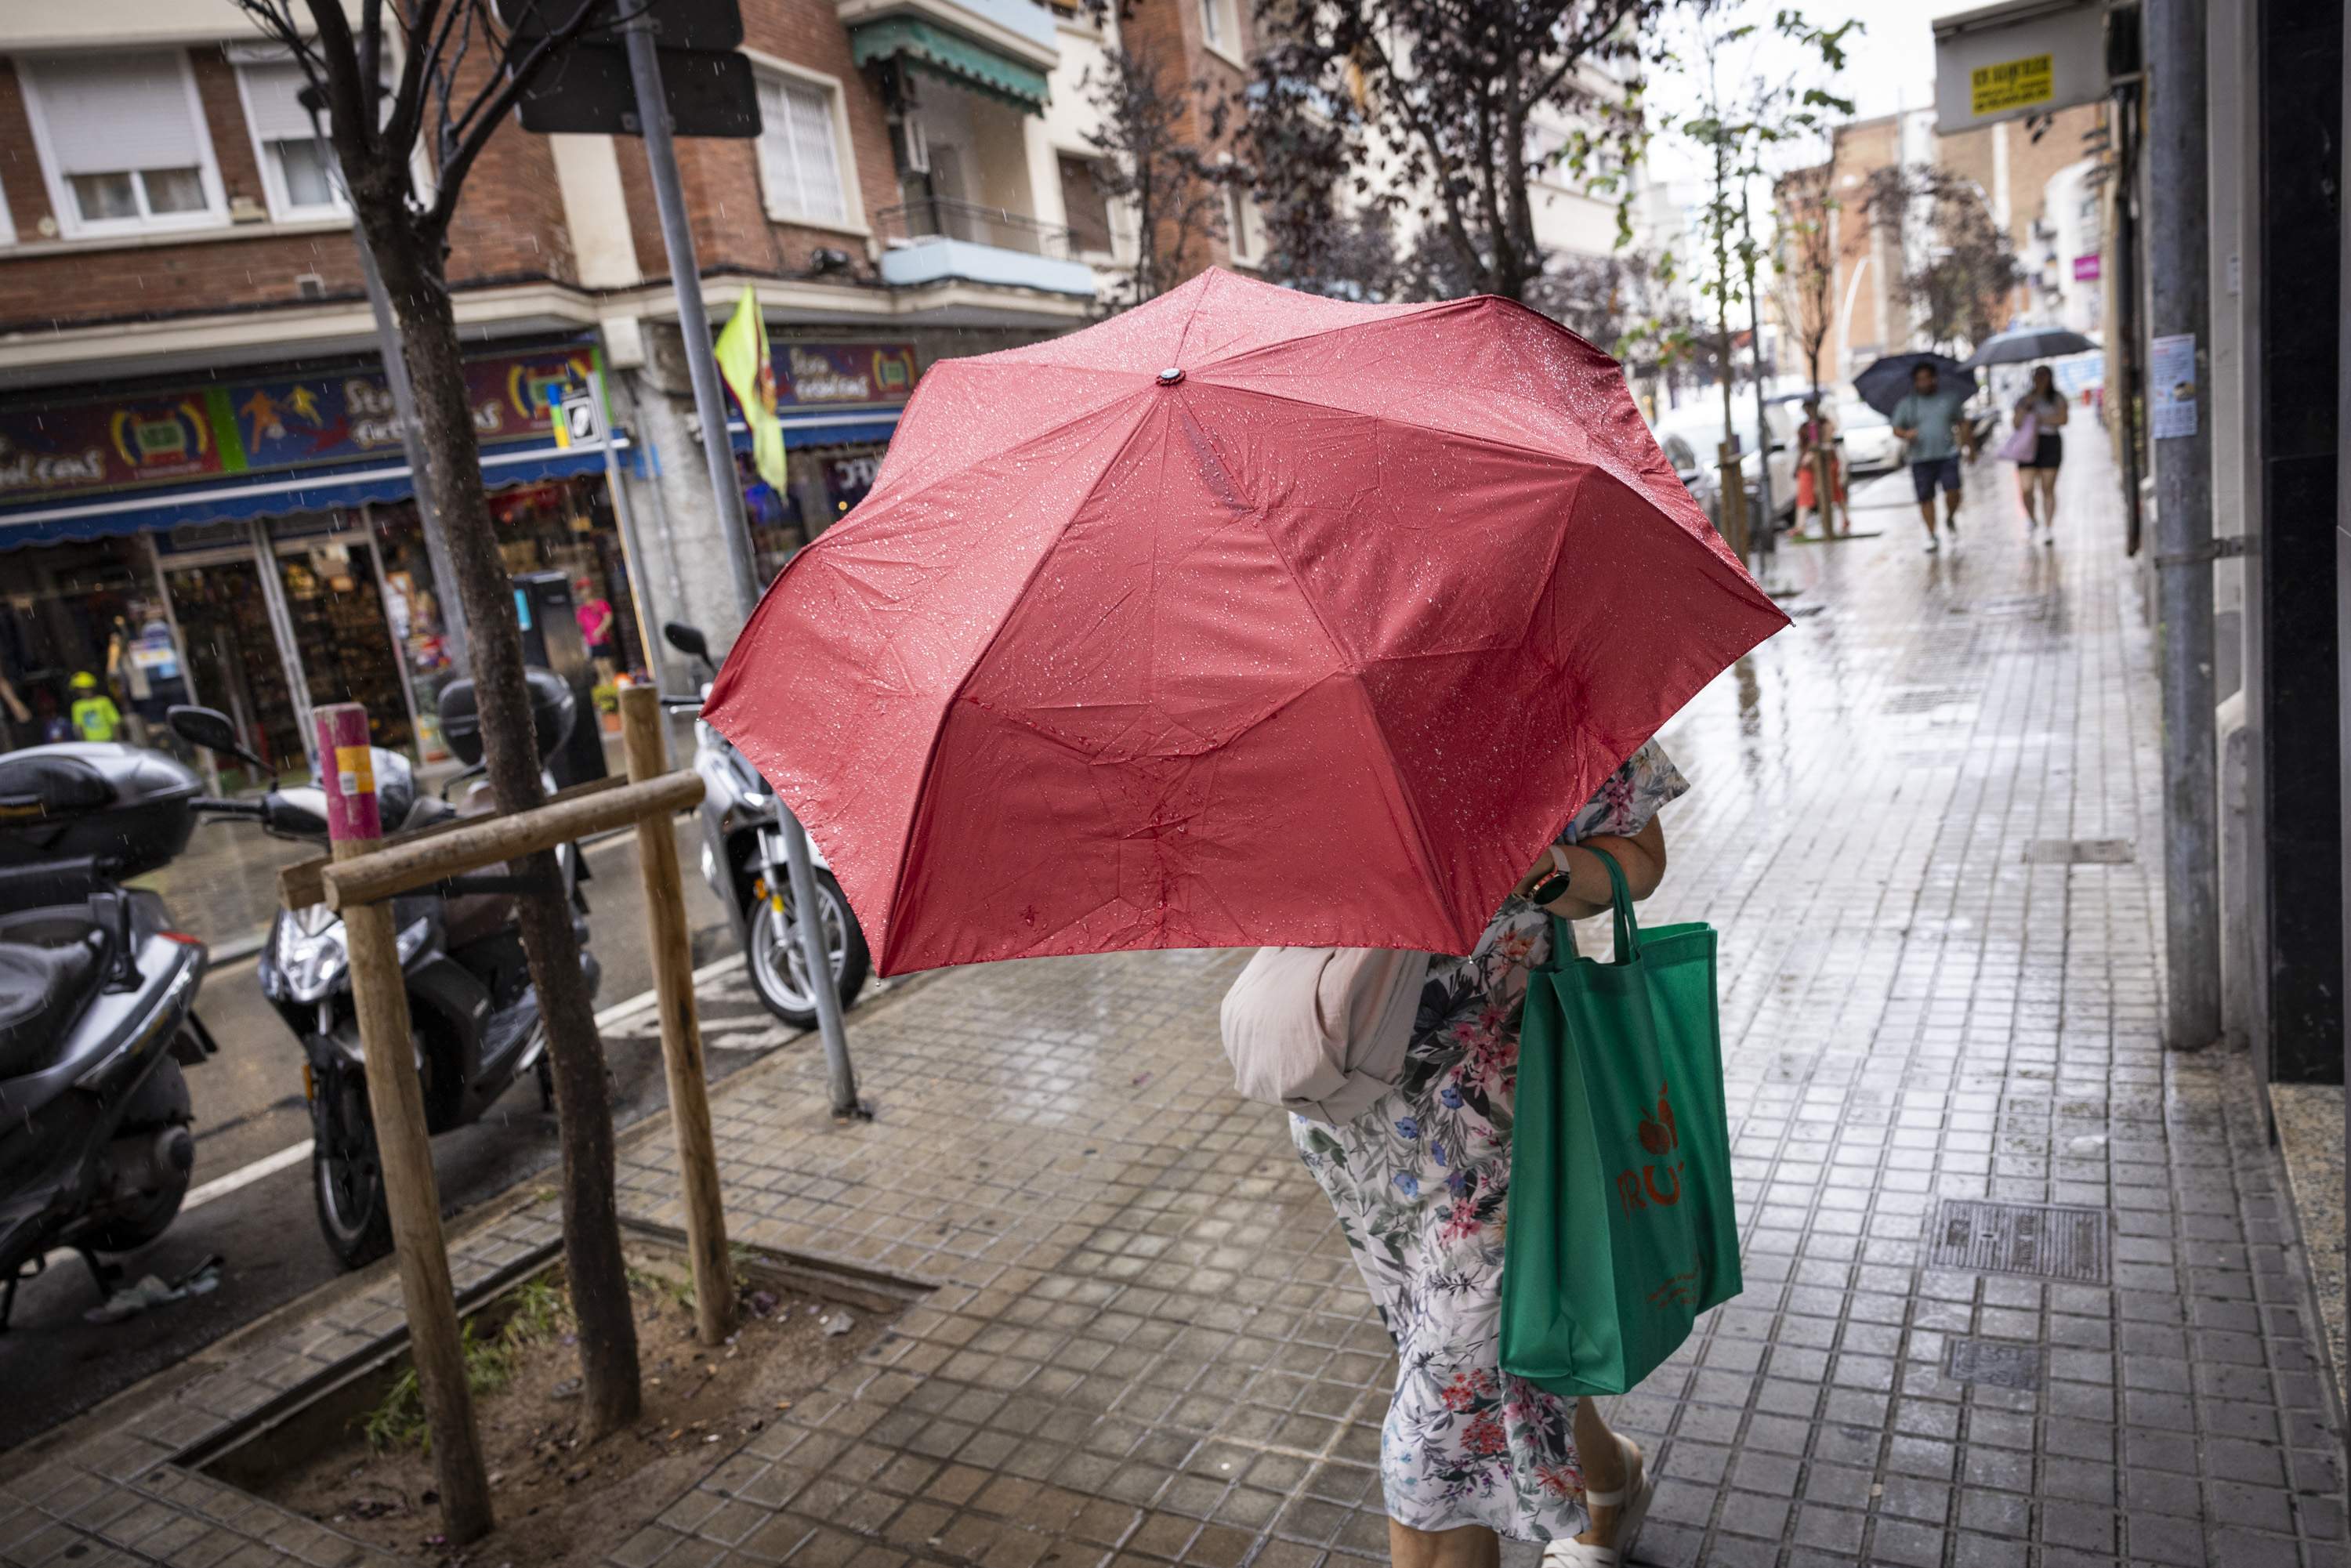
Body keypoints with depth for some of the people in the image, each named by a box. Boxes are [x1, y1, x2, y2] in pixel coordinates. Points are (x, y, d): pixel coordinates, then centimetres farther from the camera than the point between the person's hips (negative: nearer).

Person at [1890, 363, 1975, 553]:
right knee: (1925, 498, 0)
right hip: (1921, 459, 0)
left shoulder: (1948, 399, 11)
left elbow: (1962, 422, 17)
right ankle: (1931, 536, 10)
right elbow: (1896, 429, 7)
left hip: (1948, 455, 0)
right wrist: (1906, 434, -15)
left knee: (1953, 491, -13)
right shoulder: (1906, 405, 9)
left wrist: (1965, 435, -1)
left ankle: (1950, 520, 16)